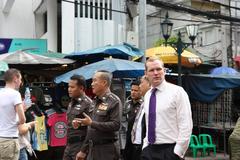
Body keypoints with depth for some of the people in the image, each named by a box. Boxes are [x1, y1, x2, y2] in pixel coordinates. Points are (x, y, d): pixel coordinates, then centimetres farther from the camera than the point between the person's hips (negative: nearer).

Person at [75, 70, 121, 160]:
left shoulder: (114, 101, -10)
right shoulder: (95, 101, 13)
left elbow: (115, 125, -20)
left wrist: (91, 123, -20)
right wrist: (83, 150, 16)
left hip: (107, 150, -7)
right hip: (92, 149, 7)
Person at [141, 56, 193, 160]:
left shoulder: (177, 91, -8)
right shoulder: (147, 95, 11)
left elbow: (186, 125, -12)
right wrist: (145, 146, 10)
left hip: (169, 150, -5)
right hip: (149, 150, 5)